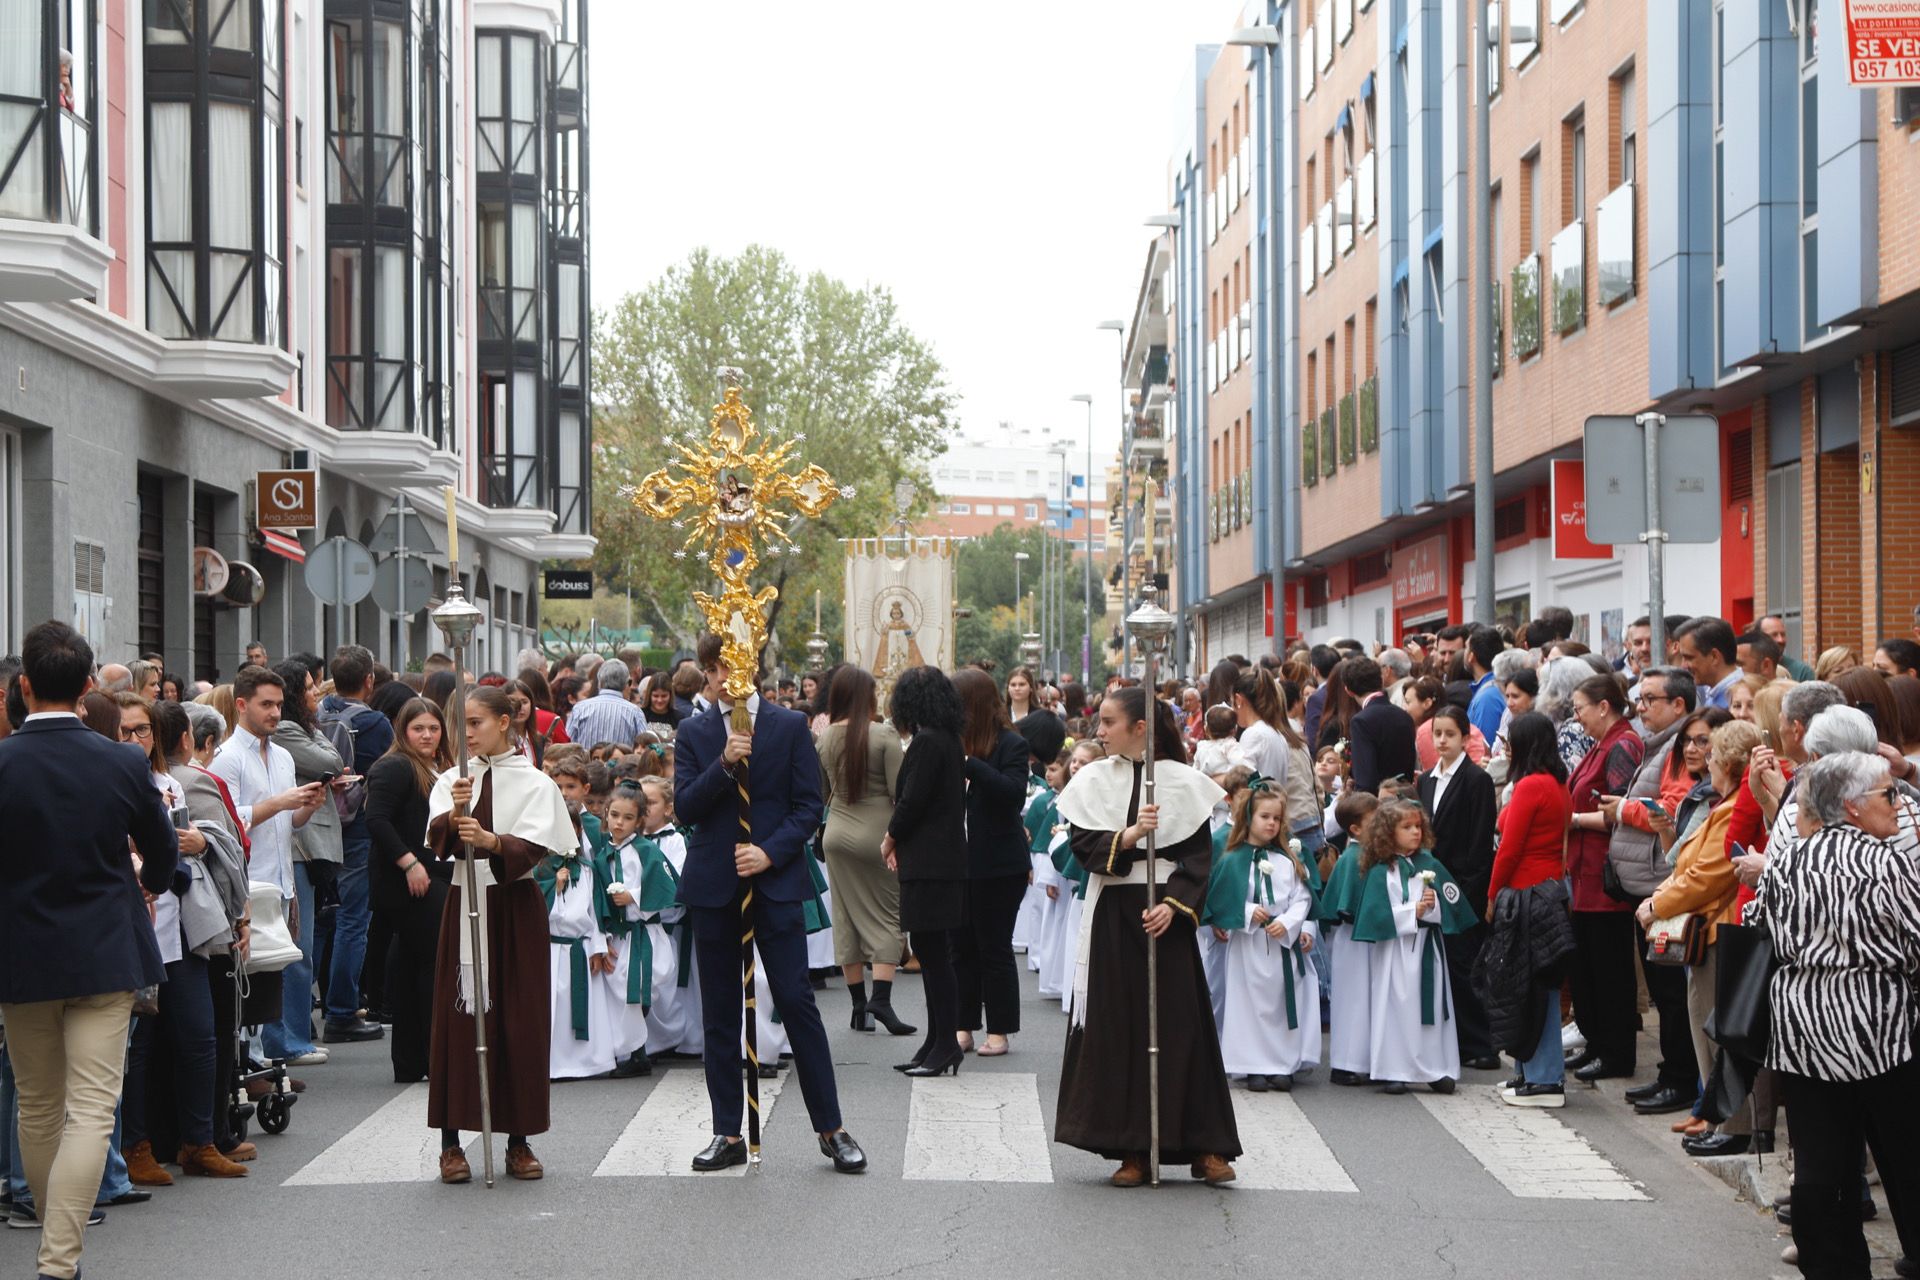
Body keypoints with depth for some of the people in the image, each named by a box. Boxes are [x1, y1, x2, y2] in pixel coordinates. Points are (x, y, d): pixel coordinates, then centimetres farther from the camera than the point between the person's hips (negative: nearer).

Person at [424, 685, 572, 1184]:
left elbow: (534, 847, -14)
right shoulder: (451, 781, 7)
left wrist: (492, 841, -32)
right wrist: (453, 817, -29)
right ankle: (451, 1141, 5)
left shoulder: (534, 783, 0)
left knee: (520, 1021, 1)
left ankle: (519, 1140, 9)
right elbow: (436, 842, -8)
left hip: (516, 907, -2)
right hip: (464, 904, 2)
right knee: (457, 1017, 0)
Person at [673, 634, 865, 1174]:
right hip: (712, 885, 2)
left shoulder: (790, 726, 3)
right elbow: (684, 807, -4)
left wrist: (770, 852, -13)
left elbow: (809, 805, 0)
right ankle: (727, 1133, 14)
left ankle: (831, 1129, 2)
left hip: (775, 881, -2)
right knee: (720, 1014, 7)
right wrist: (724, 764, -18)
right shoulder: (693, 733, 6)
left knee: (798, 1004, -5)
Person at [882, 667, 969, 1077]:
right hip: (944, 860, 10)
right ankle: (938, 1043, 18)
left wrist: (890, 840, 0)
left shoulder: (927, 742, -14)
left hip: (929, 864, -10)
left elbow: (912, 801, -16)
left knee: (933, 952, -6)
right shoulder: (949, 740, 14)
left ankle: (946, 1044, -3)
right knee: (931, 952, 13)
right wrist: (899, 839, 12)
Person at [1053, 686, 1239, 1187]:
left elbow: (1199, 855, -2)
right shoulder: (1094, 780, 5)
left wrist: (1172, 904, -14)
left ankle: (1204, 1146, 7)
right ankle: (1132, 1150, 7)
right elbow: (1082, 846, -3)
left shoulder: (1184, 782, 0)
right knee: (1118, 1029, 1)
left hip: (1166, 914, -2)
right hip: (1112, 914, 2)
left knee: (1182, 1026, -1)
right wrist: (1128, 836, -19)